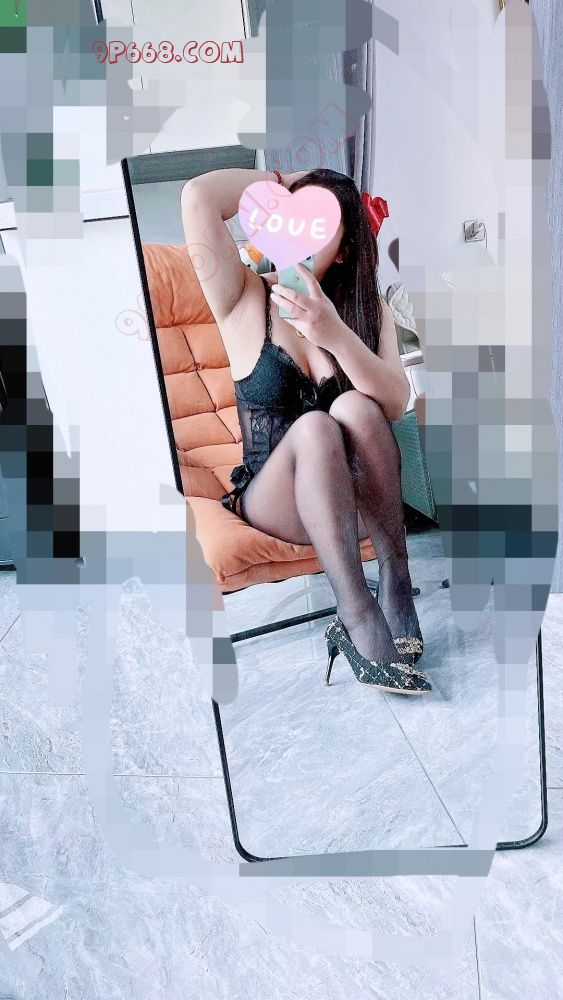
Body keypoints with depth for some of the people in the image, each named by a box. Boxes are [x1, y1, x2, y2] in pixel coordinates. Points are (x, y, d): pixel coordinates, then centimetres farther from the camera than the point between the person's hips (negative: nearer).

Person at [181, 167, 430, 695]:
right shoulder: (245, 298, -3)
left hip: (356, 499, 2)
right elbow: (197, 197, -19)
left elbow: (395, 404, -13)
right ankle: (358, 614, -36)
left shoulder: (369, 308, 5)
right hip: (273, 501, -2)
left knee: (353, 407, -29)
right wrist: (281, 181, -3)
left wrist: (335, 335, -29)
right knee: (314, 427, -33)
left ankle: (395, 581, -25)